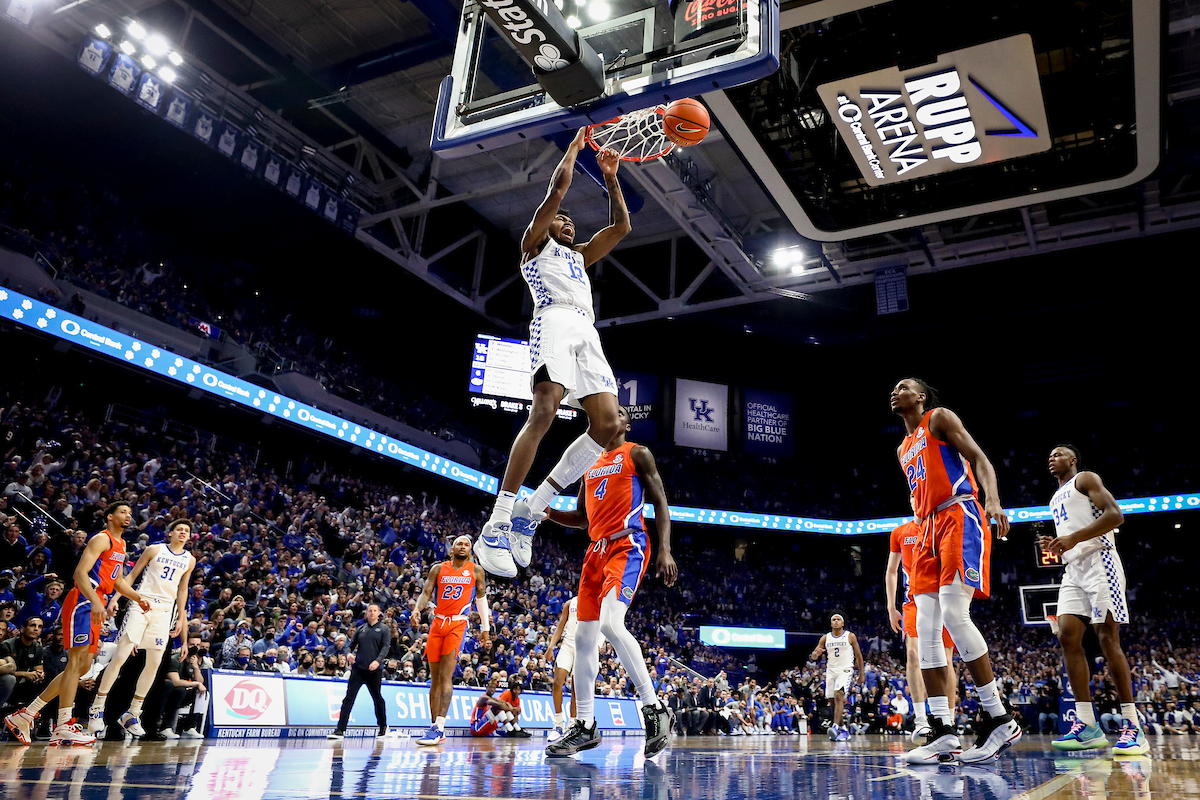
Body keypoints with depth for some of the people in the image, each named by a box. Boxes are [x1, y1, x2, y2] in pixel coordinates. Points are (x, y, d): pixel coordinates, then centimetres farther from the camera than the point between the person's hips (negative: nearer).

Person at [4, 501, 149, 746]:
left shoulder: (121, 545, 21)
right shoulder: (102, 539, -8)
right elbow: (80, 572, -20)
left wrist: (138, 598, 16)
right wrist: (95, 601, -32)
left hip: (95, 606, 10)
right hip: (82, 602, -10)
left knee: (83, 666, 9)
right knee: (76, 662, -10)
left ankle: (25, 715, 16)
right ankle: (63, 728, -7)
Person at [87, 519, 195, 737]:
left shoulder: (189, 560, 10)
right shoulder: (154, 550, 2)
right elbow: (131, 576, 5)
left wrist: (181, 618, 13)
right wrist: (115, 599, -5)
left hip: (164, 611, 3)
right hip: (141, 604, -3)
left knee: (154, 663, 1)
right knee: (120, 657, -8)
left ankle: (132, 714, 13)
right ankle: (97, 709, 6)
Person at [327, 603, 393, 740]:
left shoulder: (384, 629, 3)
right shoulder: (360, 629, 13)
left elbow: (386, 647, -7)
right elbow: (352, 644, 17)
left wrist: (378, 661, -23)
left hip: (374, 671, -2)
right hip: (358, 668, 2)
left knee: (377, 698, 10)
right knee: (349, 698, -6)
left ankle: (383, 726, 27)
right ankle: (340, 730, -7)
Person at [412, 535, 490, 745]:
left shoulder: (476, 570, 6)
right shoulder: (438, 569, 8)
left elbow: (481, 599, 11)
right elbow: (426, 593, 2)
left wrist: (485, 629, 8)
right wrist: (417, 609, -19)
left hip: (458, 625, -3)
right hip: (437, 623, 3)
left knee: (446, 676, -15)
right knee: (434, 678, 5)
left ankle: (439, 727, -17)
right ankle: (435, 726, 12)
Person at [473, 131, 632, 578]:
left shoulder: (579, 255, 39)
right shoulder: (534, 241, 21)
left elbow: (621, 226, 34)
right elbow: (558, 188, 10)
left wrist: (610, 177, 32)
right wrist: (576, 145, 22)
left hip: (586, 333, 7)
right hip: (554, 321, -7)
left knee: (608, 423, -12)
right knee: (544, 412, -27)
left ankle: (530, 511, -9)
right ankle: (496, 525, -30)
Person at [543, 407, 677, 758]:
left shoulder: (638, 454, 4)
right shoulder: (591, 464, 23)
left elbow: (660, 504, -2)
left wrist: (665, 551, -14)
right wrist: (546, 511, 10)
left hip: (628, 547, -7)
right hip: (597, 550, 8)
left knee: (610, 622, -28)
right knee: (584, 636, 5)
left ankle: (655, 709, -18)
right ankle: (585, 726, 15)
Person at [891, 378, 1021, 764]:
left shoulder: (939, 418, 5)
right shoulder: (903, 450, 27)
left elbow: (979, 459, -6)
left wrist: (993, 499, -25)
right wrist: (920, 541, 20)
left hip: (958, 516, -8)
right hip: (928, 529, 8)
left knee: (953, 613, -21)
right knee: (926, 629, -2)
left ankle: (1000, 719, -12)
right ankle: (942, 732, -2)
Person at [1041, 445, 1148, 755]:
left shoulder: (1086, 479, 3)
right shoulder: (1056, 498, 27)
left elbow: (1115, 515, -12)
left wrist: (1073, 538, -19)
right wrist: (1056, 545, 9)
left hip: (1099, 561, -8)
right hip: (1073, 569, 8)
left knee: (1108, 638, -13)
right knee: (1068, 637, -6)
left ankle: (1132, 727, -9)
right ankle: (1086, 725, -6)